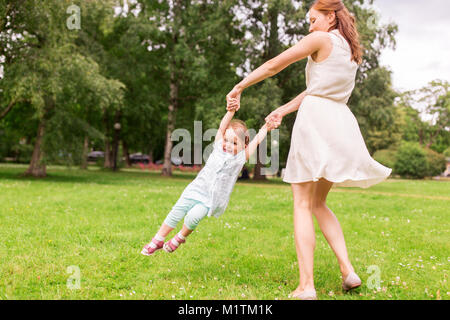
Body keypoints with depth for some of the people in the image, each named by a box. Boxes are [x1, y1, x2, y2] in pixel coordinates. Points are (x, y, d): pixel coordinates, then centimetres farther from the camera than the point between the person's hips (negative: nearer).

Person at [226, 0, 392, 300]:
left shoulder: (321, 40, -1)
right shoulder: (351, 49, 22)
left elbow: (273, 66, -1)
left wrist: (239, 87, 8)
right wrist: (283, 110, 16)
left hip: (316, 121, -7)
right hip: (342, 126, 7)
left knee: (303, 205, -5)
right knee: (319, 203, 17)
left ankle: (306, 286, -11)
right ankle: (348, 270, 5)